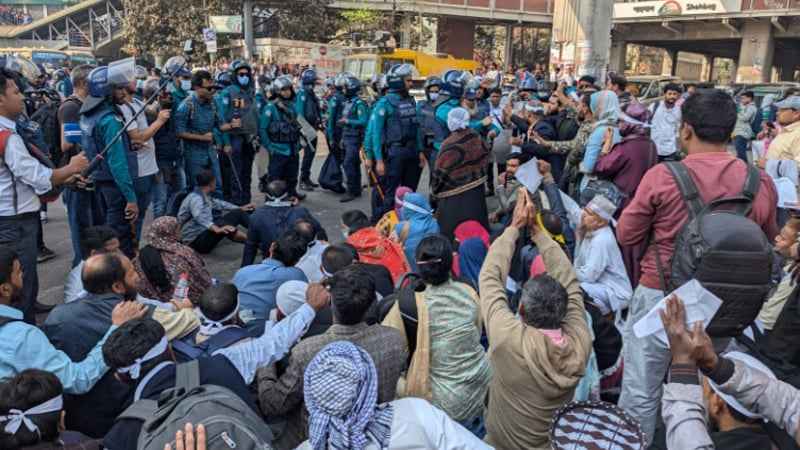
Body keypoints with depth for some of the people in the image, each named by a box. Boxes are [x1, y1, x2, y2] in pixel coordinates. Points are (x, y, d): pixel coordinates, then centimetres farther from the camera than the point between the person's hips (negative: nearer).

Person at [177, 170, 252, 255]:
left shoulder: (205, 197, 11)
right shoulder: (195, 198, -18)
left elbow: (219, 203, 28)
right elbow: (200, 217, -37)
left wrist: (241, 208, 29)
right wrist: (217, 229, -53)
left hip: (205, 231, 10)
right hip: (196, 241, -10)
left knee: (237, 213, 4)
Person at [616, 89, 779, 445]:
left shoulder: (662, 176, -16)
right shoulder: (762, 182, -6)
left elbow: (626, 236, -6)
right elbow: (768, 241, 11)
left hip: (661, 297, -3)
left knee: (641, 393, 13)